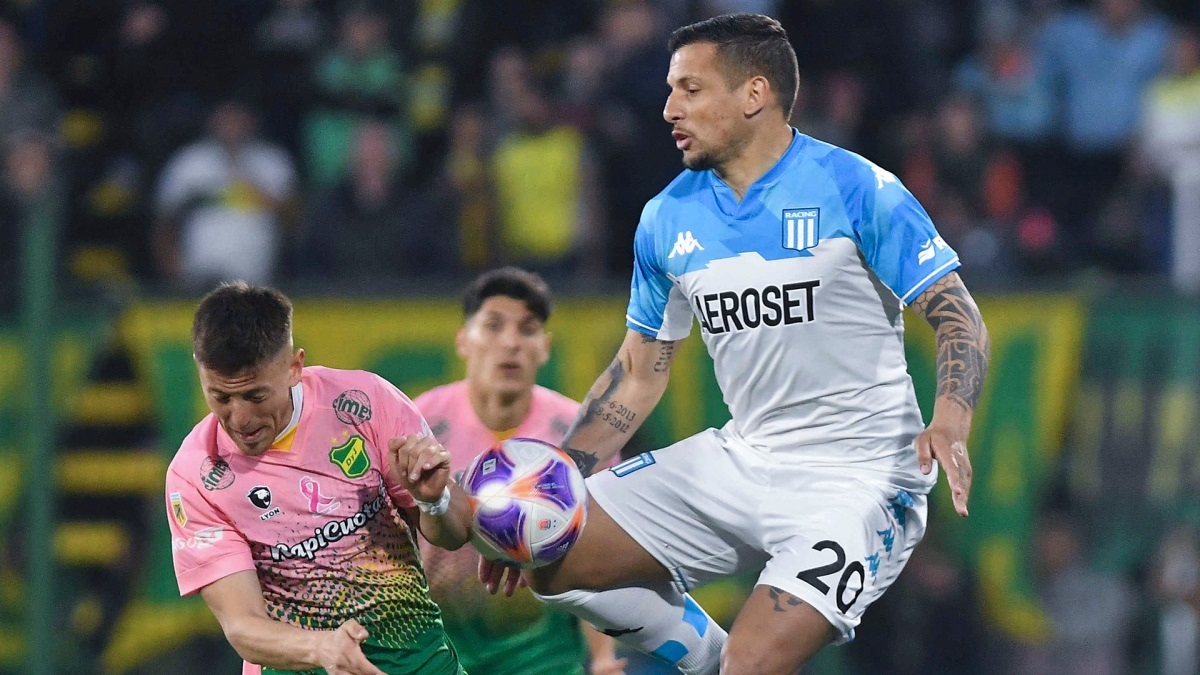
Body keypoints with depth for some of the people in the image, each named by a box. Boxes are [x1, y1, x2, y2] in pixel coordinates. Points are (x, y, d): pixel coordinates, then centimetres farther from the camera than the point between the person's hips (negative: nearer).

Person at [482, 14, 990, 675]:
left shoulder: (854, 188, -13)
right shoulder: (667, 218, 5)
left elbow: (959, 317, -13)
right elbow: (638, 373, 14)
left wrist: (949, 423, -33)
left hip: (856, 478, -7)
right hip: (739, 463, 7)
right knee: (549, 557, -1)